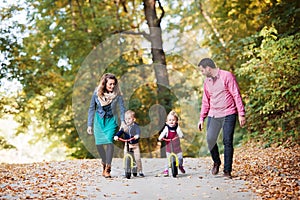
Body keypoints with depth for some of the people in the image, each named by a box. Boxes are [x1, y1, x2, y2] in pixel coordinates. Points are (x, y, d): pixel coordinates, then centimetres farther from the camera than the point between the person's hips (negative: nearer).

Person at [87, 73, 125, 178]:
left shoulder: (117, 94, -11)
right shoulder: (97, 92, -7)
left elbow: (122, 108, -9)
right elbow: (92, 108, 1)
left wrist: (123, 121, -24)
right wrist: (89, 125, 0)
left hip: (111, 120, -2)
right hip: (99, 120, 2)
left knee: (109, 142, -17)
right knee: (99, 144, -1)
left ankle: (107, 169, -11)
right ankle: (104, 164, 23)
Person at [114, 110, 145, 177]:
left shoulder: (135, 126, -7)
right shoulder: (124, 127, 2)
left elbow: (138, 131, -24)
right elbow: (120, 132, -6)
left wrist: (137, 135, -46)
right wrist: (116, 136, -26)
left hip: (135, 144, -3)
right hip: (127, 144, 3)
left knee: (137, 158, -8)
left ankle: (140, 171, 7)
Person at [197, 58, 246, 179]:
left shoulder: (227, 76, -5)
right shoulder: (207, 82, 14)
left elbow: (236, 95, -7)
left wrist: (241, 114, -11)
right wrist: (202, 118, 14)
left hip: (228, 114, -5)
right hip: (213, 115, 5)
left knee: (227, 142, -5)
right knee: (210, 139, -10)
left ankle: (227, 171, 4)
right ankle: (216, 162, 15)